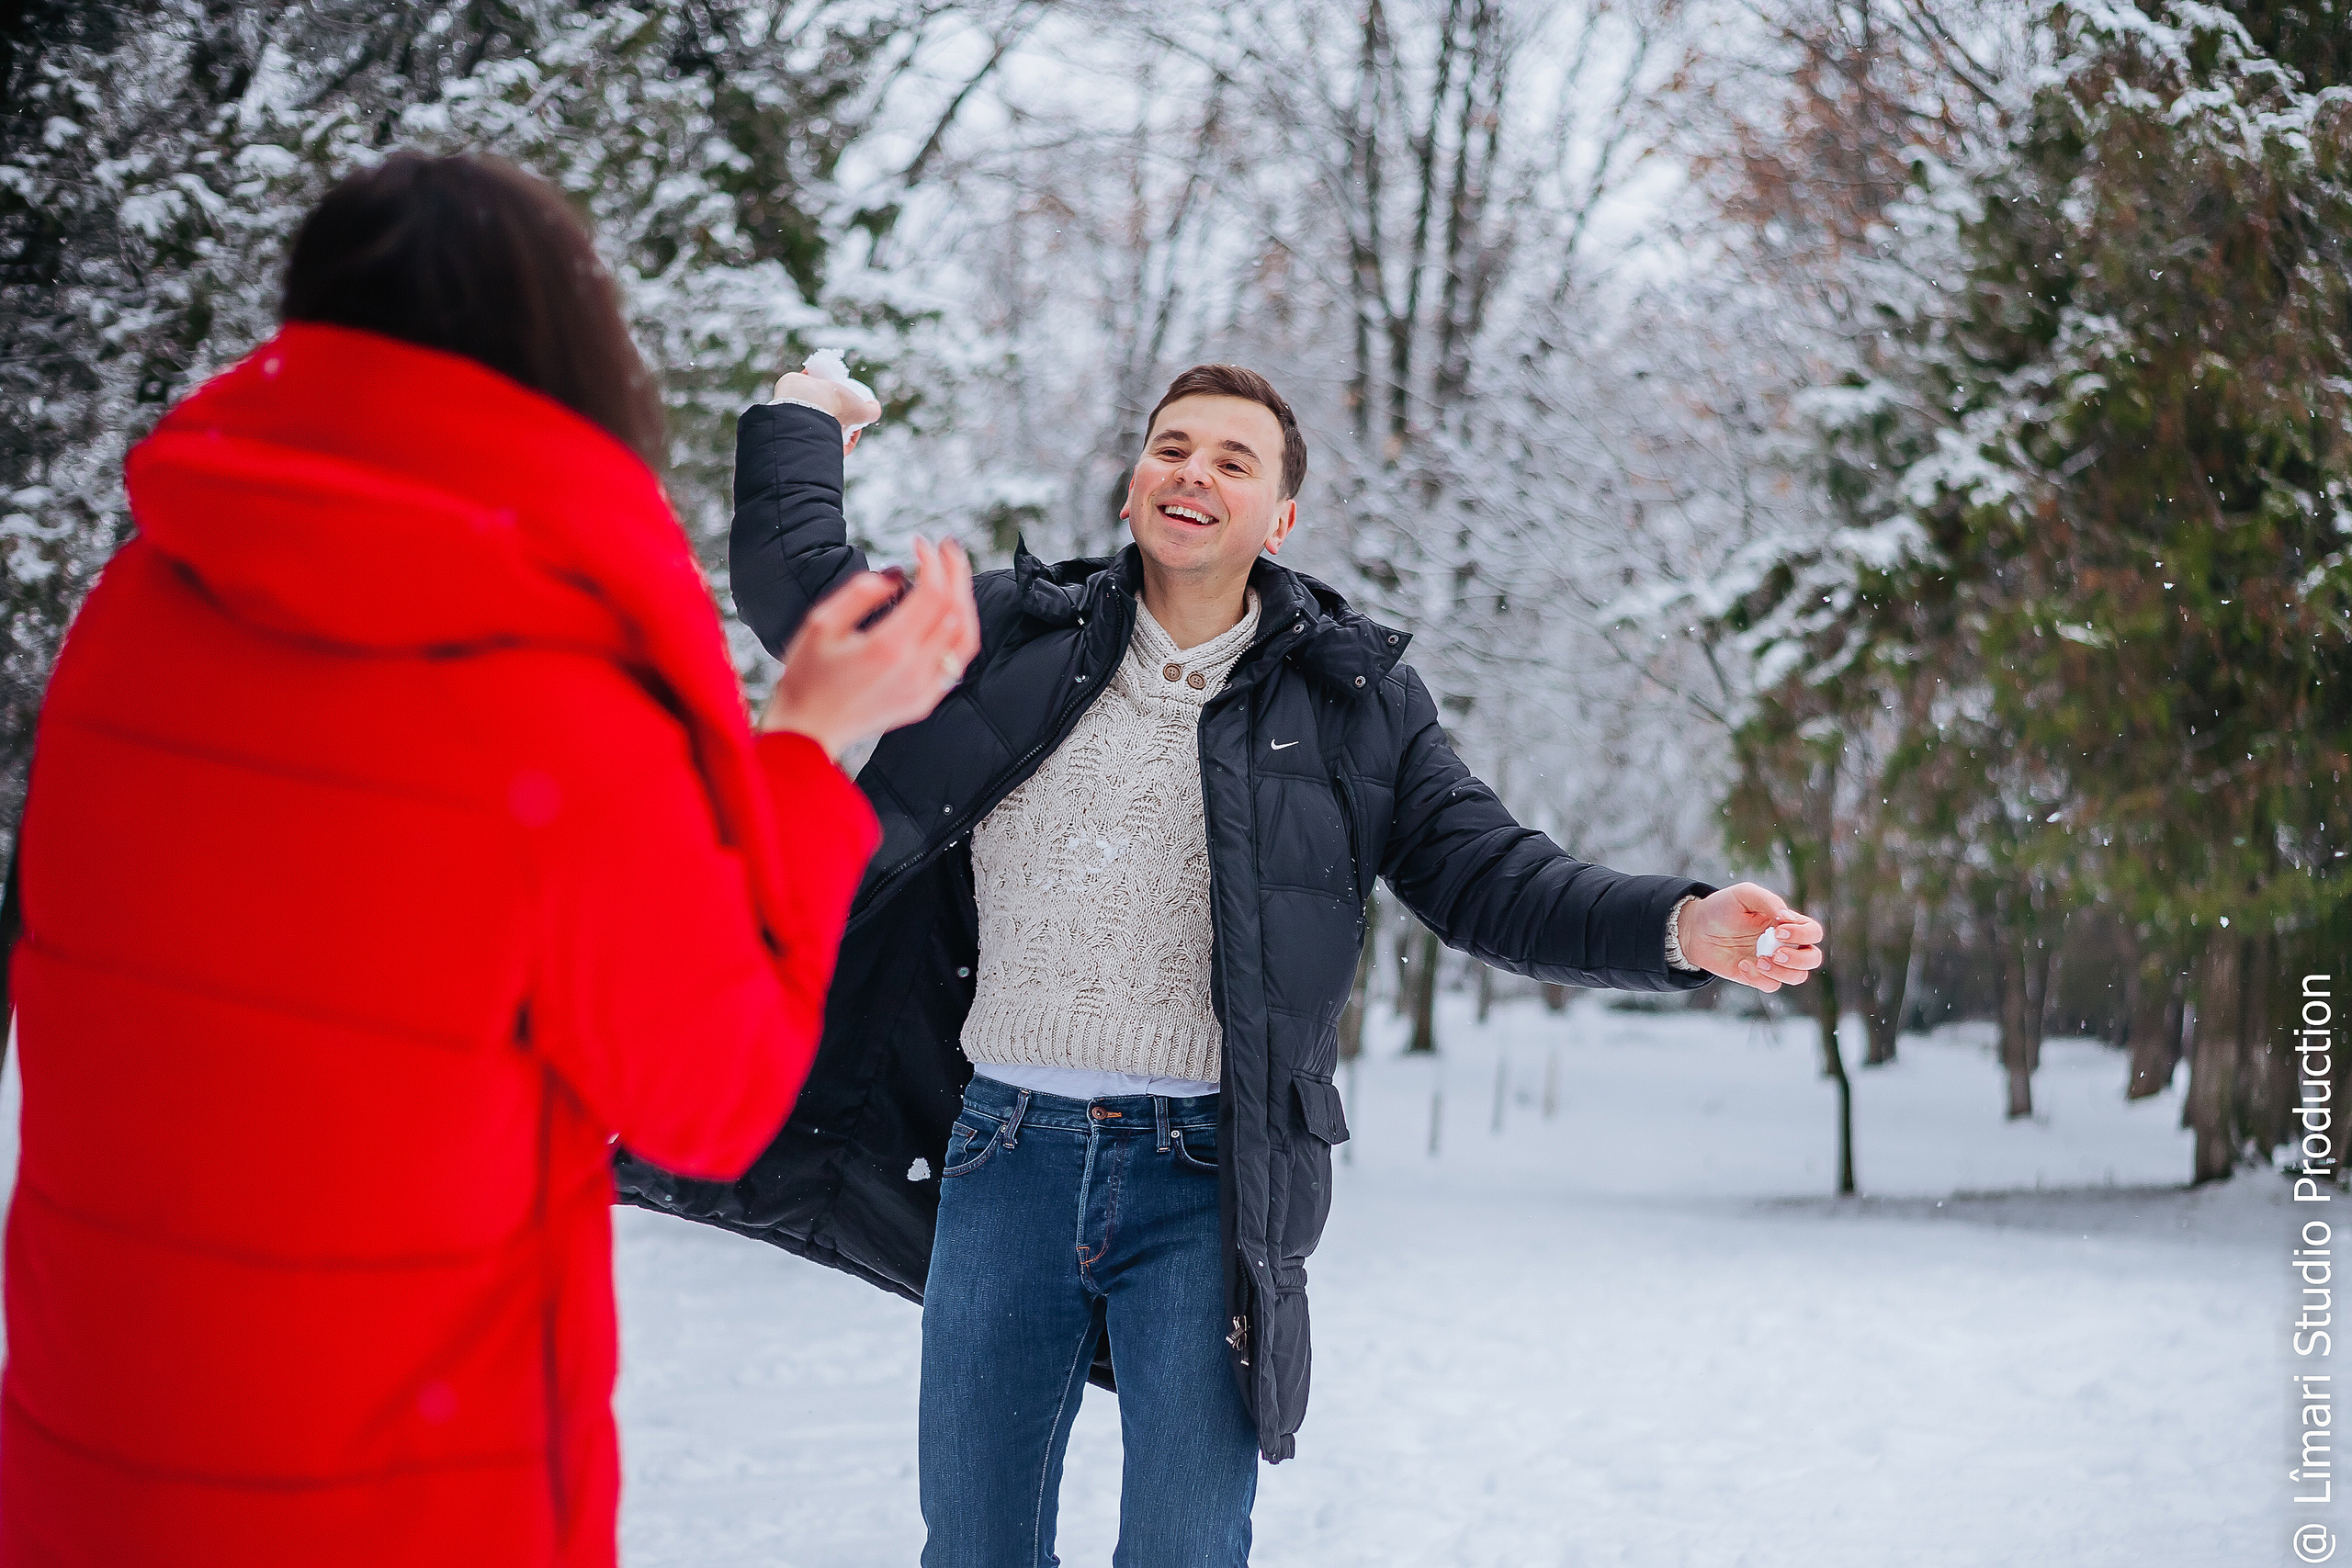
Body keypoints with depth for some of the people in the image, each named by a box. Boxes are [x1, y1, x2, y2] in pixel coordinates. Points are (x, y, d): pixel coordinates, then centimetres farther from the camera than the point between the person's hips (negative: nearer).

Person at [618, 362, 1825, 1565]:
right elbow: (798, 585, 14)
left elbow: (1493, 883, 2)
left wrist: (1682, 929, -12)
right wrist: (799, 422, 26)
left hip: (1204, 1177, -2)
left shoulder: (1352, 699, 5)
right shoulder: (1013, 634, 7)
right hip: (1006, 1156, 2)